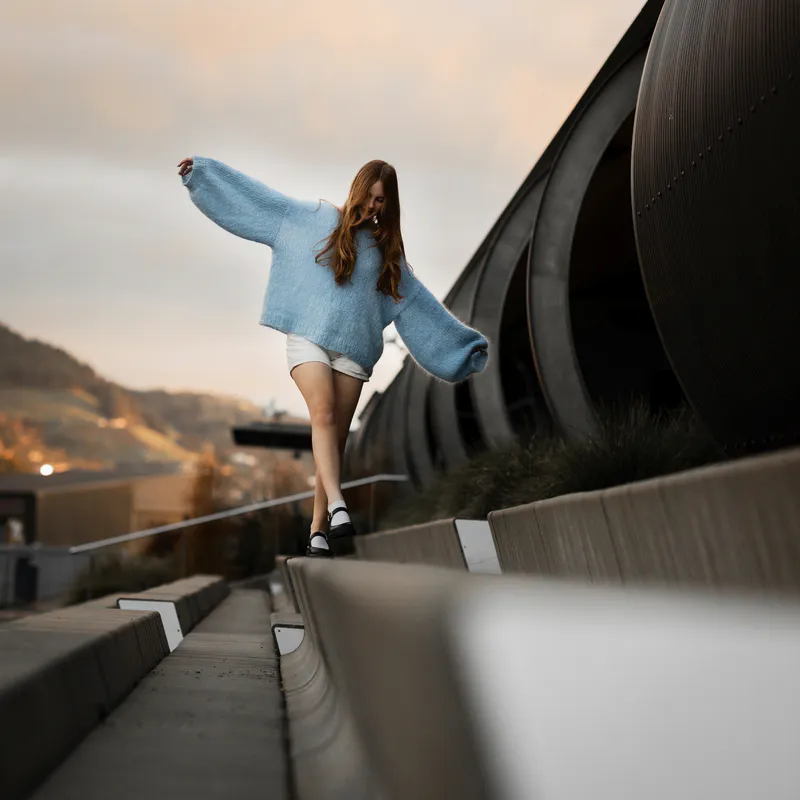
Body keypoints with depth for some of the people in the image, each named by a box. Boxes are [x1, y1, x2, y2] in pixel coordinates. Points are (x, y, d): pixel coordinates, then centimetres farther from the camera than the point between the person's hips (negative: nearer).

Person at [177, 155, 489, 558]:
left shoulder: (386, 249, 16)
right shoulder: (315, 218, 9)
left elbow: (417, 301, 22)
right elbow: (258, 196, 8)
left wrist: (463, 341, 23)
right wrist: (203, 169, 5)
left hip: (354, 347, 3)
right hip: (308, 337, -3)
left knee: (337, 436, -4)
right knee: (323, 414, -24)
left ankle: (318, 527, 1)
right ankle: (337, 506, -37)